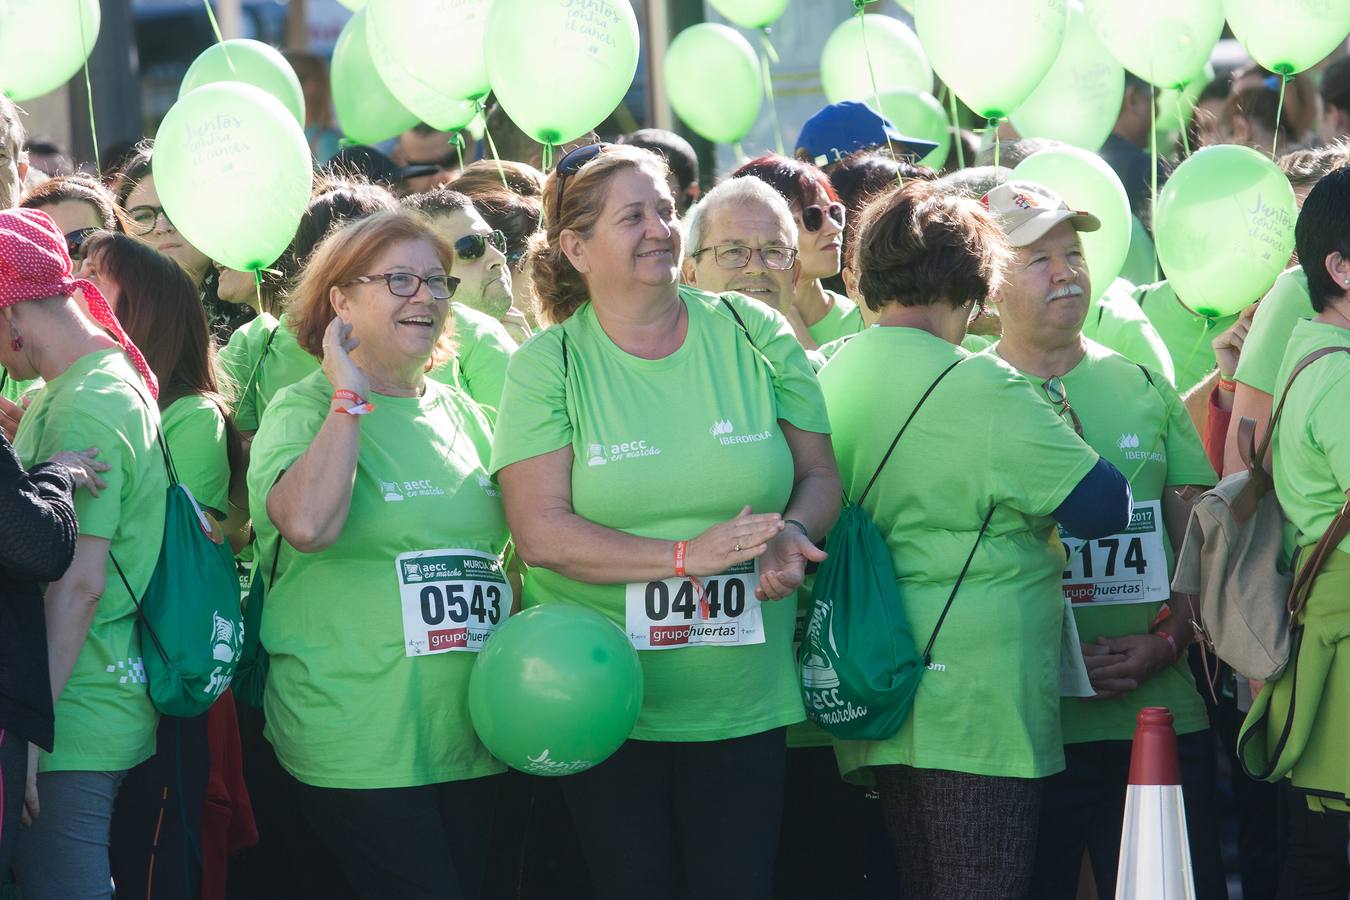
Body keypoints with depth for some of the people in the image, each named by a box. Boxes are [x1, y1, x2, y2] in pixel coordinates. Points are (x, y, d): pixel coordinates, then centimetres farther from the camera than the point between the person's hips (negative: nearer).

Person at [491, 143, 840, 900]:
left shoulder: (754, 335, 3)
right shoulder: (549, 366, -3)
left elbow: (819, 476, 10)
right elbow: (541, 532, -11)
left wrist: (794, 534, -14)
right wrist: (689, 556, -21)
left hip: (746, 701, 2)